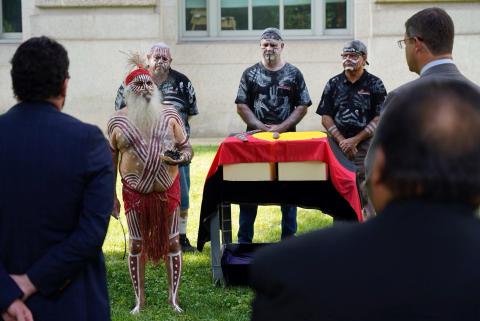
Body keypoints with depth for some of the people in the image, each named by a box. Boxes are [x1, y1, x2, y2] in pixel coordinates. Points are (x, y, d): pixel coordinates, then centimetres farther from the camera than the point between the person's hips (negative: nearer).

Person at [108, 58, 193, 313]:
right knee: (136, 245, 8)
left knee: (172, 242, 7)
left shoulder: (169, 114, 0)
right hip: (135, 192, 0)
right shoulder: (118, 121, -1)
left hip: (168, 189, 1)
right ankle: (139, 299, 19)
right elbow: (111, 160, 5)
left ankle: (173, 297, 20)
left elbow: (187, 148, 6)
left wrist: (181, 158, -18)